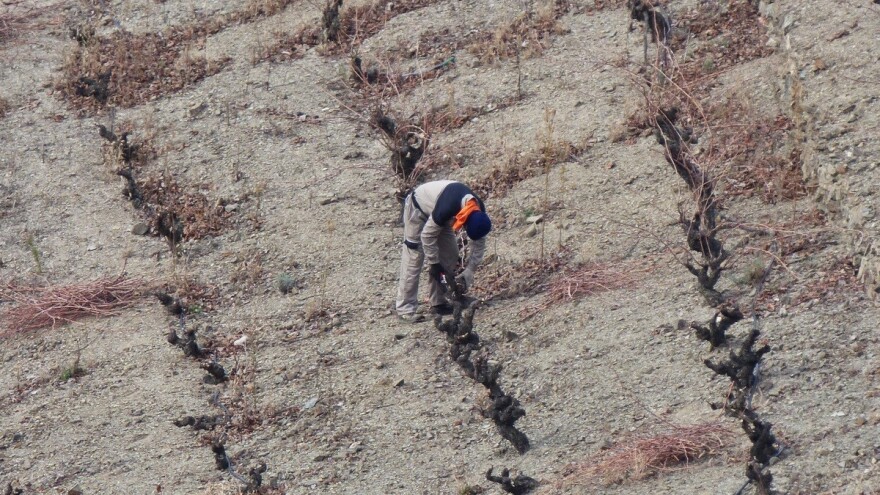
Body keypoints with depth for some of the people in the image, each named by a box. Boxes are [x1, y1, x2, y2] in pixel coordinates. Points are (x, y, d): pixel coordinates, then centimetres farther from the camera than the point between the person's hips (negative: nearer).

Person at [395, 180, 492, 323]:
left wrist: (468, 272, -14)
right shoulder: (446, 209, -43)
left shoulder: (479, 213, -21)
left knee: (450, 256, 1)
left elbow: (479, 244, -9)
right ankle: (405, 308, -13)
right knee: (414, 258, -13)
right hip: (418, 209, -7)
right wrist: (434, 263, -20)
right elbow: (428, 235, -29)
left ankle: (438, 301, 9)